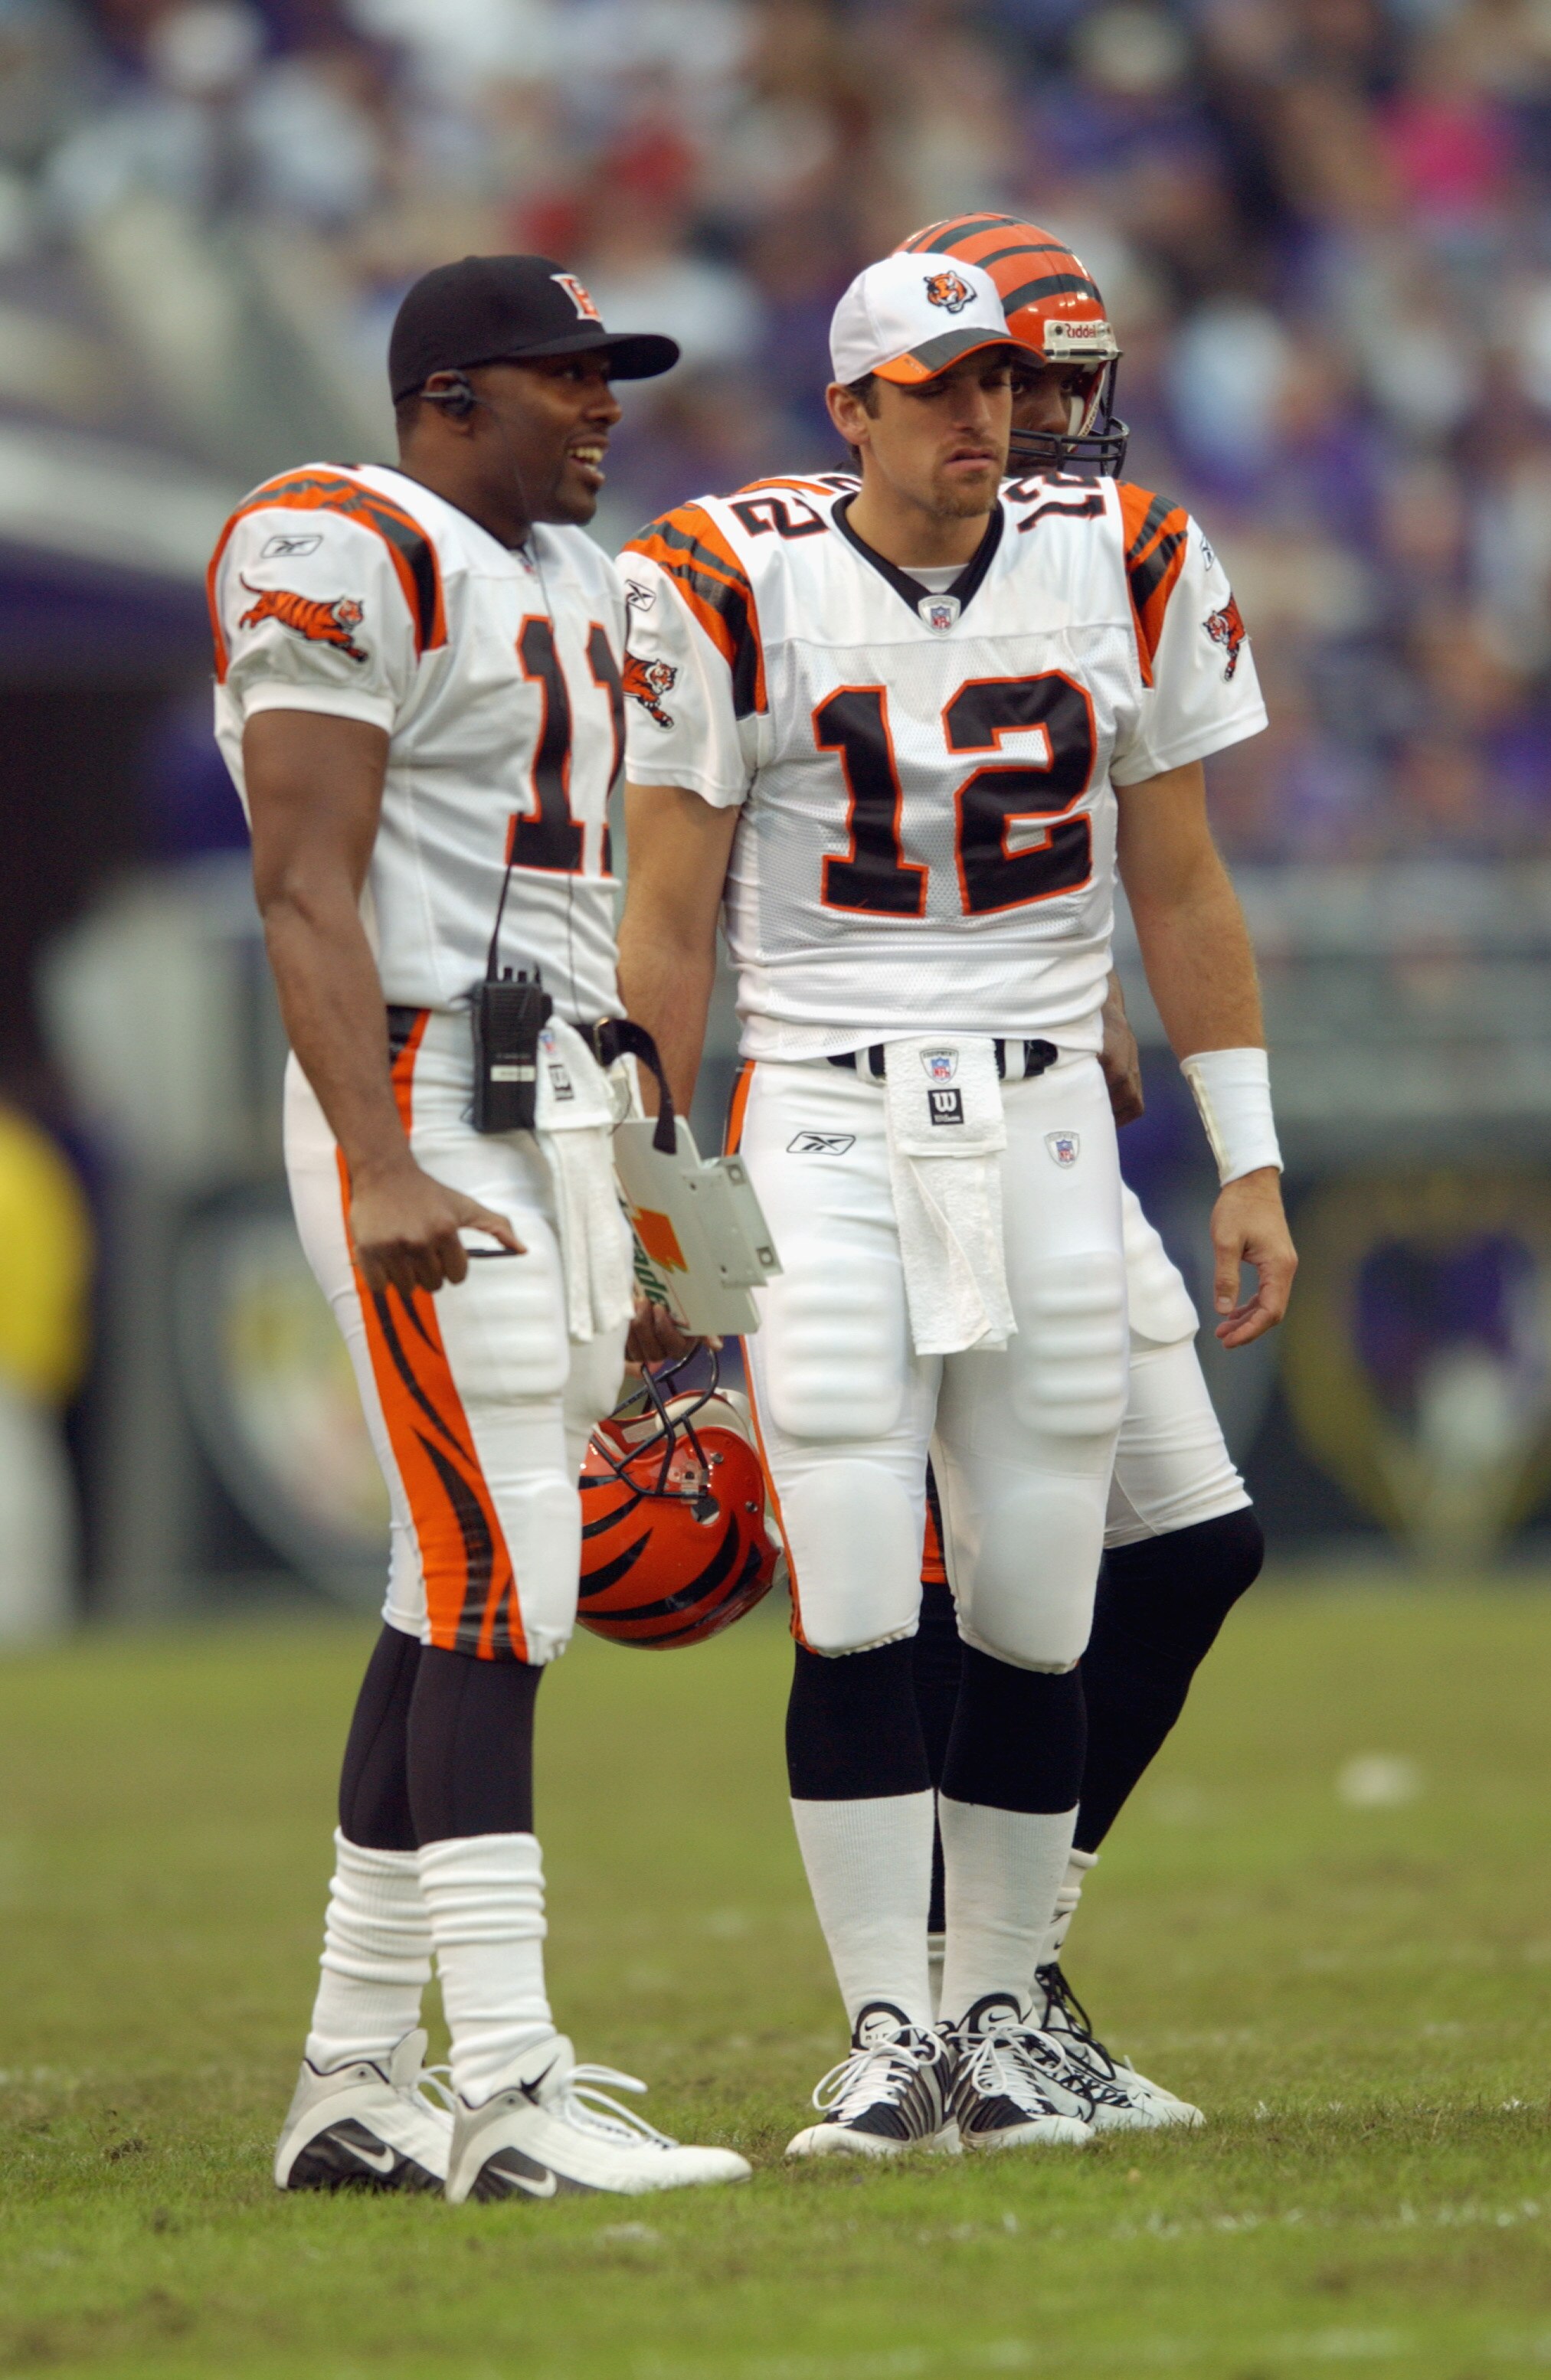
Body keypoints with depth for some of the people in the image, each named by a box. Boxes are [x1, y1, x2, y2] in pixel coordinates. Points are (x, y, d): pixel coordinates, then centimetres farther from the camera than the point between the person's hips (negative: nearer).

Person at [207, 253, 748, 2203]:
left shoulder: (564, 581, 19)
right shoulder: (347, 562, -10)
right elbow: (308, 890, -16)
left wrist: (631, 1217, 22)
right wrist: (383, 1172, -25)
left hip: (557, 1121, 9)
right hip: (421, 1111, -9)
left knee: (455, 1601, 9)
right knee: (503, 1590, -14)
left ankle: (352, 2087, 13)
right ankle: (511, 2097, -16)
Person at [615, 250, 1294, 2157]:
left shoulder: (1122, 573, 4)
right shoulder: (734, 591, -5)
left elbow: (1179, 889, 11)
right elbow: (668, 923, -1)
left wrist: (1248, 1164, 9)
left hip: (1042, 1124, 3)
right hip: (821, 1126, -3)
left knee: (1034, 1615, 3)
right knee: (855, 1608, -9)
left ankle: (996, 2017, 15)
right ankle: (888, 2036, -1)